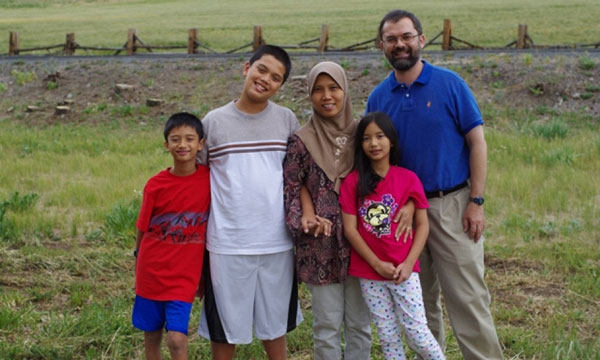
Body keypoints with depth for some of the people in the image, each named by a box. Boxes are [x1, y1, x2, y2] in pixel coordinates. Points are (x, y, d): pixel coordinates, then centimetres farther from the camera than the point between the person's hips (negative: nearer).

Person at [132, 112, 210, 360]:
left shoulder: (210, 179, -8)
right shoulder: (155, 185, -8)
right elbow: (142, 229, 2)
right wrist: (139, 271, 8)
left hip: (184, 277, -1)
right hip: (152, 273, 2)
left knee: (177, 340, -12)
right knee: (151, 337, 13)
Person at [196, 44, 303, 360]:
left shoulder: (287, 120, 3)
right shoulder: (213, 121, -1)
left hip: (277, 242, 1)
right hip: (227, 244, -1)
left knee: (275, 324, 15)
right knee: (224, 326, 10)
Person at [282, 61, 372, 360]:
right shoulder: (301, 141, -2)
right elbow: (291, 187, -2)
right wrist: (304, 218, -17)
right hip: (320, 244, -2)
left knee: (359, 324, 10)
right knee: (327, 325, 3)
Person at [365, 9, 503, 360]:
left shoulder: (450, 84, -3)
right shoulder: (379, 97, 6)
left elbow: (477, 142, -3)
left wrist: (476, 202, -9)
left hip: (451, 203, -4)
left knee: (468, 297, -6)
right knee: (420, 300, 12)